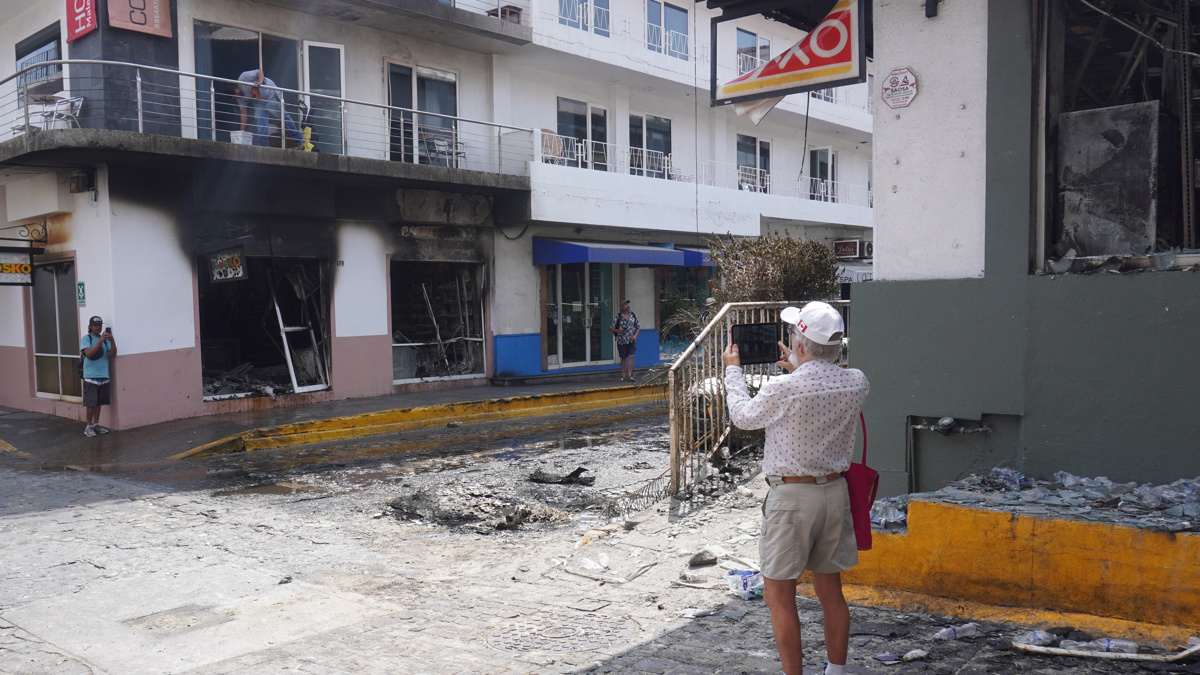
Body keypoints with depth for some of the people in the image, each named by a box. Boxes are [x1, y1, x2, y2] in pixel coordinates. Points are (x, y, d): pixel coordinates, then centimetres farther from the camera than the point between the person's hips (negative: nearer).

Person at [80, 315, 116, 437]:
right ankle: (89, 426, 7)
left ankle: (96, 424, 22)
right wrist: (100, 341, -27)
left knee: (99, 402, 12)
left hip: (104, 376, 4)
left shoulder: (105, 338, 6)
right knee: (91, 403, -2)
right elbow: (89, 354, -20)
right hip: (91, 376, -4)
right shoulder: (86, 338, -5)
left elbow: (112, 354, -3)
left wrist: (112, 340, -17)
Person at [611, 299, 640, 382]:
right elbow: (612, 328, -1)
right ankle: (623, 375, 19)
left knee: (630, 356, -11)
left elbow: (638, 327, 9)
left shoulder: (633, 315, 4)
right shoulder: (618, 317, -3)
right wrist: (617, 330, -20)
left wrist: (635, 335, -5)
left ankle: (630, 375, -11)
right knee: (623, 358, 9)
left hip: (631, 340, 0)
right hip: (621, 341, 0)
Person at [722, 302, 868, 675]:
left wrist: (733, 369, 14)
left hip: (791, 495, -6)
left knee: (778, 595, 6)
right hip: (836, 492, 6)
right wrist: (797, 367, 30)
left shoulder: (783, 388, -20)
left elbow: (743, 416, 0)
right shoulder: (856, 383, -5)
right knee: (830, 590, 18)